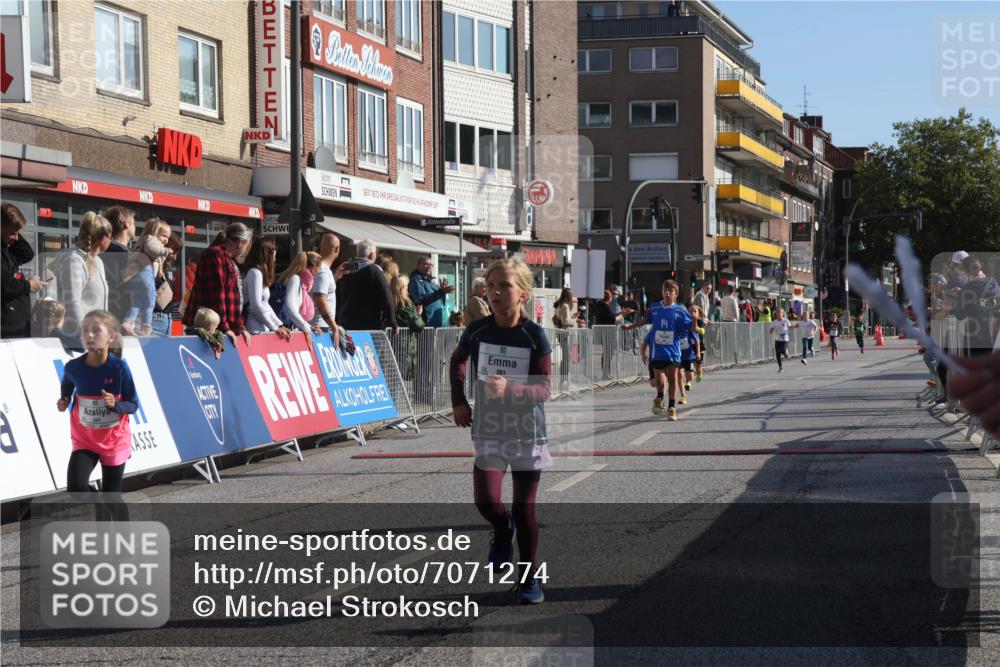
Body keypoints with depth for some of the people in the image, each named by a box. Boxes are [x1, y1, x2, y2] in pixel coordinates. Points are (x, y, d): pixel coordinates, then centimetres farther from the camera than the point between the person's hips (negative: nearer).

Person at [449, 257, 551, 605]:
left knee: (524, 510, 4)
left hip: (527, 432, -2)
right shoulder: (477, 331, -5)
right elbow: (457, 361, 17)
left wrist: (510, 388, -32)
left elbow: (544, 388, -15)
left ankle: (529, 578, 21)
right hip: (489, 429, 2)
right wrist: (459, 400, 10)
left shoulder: (535, 335, -13)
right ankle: (503, 529, 23)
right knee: (486, 501, -13)